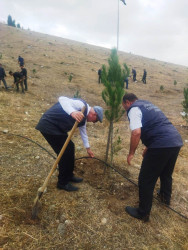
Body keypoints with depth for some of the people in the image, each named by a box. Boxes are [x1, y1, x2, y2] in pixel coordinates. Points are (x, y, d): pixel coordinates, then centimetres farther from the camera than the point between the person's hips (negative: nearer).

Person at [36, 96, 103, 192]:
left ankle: (69, 175, 31)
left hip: (58, 127, 10)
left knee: (70, 147, 15)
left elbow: (83, 131, 28)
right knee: (65, 152, -6)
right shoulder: (81, 105, -16)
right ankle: (63, 183, 12)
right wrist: (73, 112, -50)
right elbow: (62, 99, -31)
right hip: (49, 125, -10)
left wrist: (88, 148, 38)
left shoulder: (83, 116, 13)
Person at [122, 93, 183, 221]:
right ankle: (166, 197, 53)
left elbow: (136, 132, -20)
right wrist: (148, 147, 32)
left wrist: (131, 153, -8)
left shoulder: (134, 109, -3)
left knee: (146, 180, 6)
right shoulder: (148, 104, 24)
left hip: (162, 145, -9)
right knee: (167, 173, 30)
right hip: (176, 141, 9)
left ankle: (143, 213, 20)